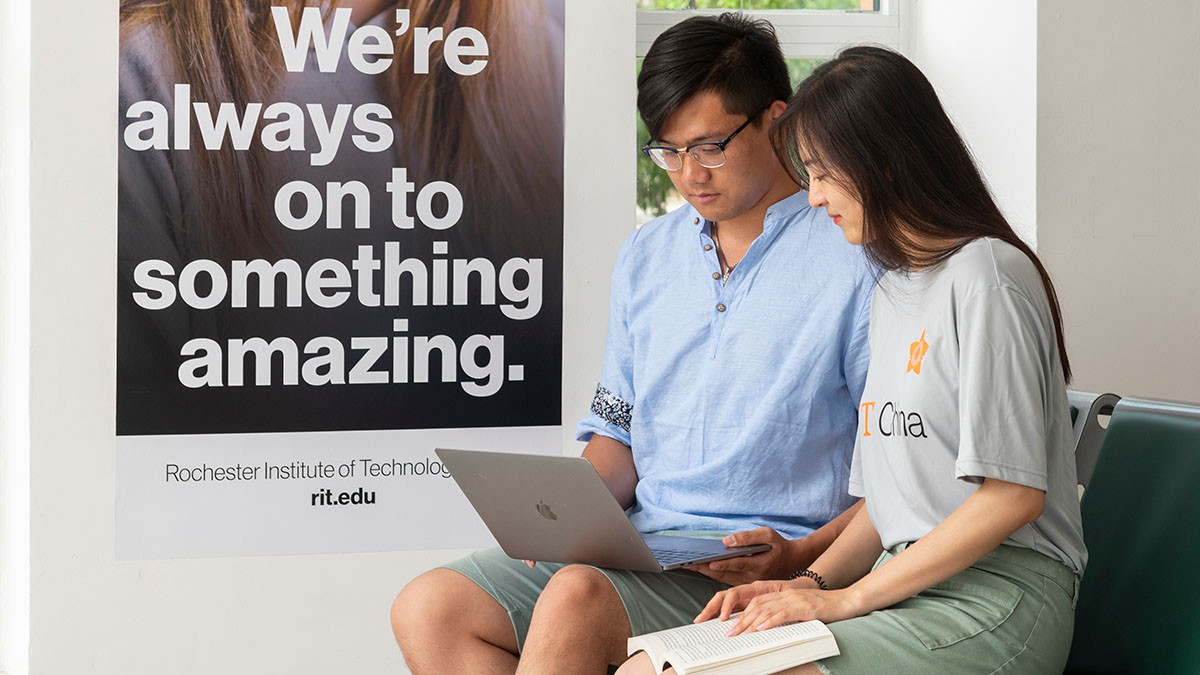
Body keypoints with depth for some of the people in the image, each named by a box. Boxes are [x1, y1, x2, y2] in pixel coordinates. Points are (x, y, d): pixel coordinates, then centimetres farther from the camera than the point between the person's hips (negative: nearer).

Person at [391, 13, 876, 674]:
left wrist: (800, 558, -20)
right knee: (429, 607, -13)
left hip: (758, 569, -6)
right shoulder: (645, 256, 15)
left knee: (577, 599, -34)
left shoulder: (857, 260, -6)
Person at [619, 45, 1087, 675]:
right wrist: (811, 582, 3)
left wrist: (847, 599, -13)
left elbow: (1015, 495, -15)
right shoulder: (889, 293, 21)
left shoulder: (986, 276, -9)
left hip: (995, 594, -8)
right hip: (904, 588, 8)